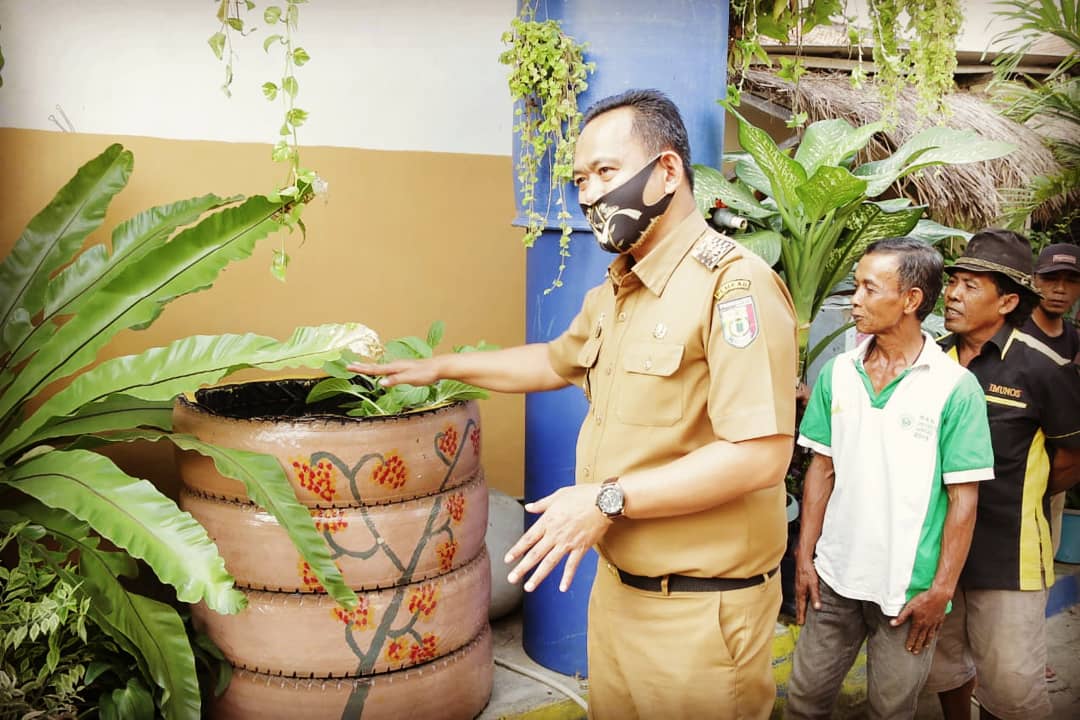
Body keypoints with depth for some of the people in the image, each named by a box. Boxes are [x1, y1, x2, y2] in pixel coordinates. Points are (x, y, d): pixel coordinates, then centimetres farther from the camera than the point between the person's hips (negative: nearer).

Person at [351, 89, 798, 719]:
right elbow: (558, 362, 27)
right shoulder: (615, 290, 9)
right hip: (616, 586, 8)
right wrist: (442, 367, 25)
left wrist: (610, 498, -23)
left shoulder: (735, 284, -20)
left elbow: (761, 456, -26)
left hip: (698, 611, -8)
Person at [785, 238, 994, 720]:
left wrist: (942, 590, -10)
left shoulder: (955, 386, -10)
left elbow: (963, 498, -9)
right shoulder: (837, 373, 1)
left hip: (909, 588, -3)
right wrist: (804, 558, 3)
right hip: (834, 575, 3)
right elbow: (822, 469, 5)